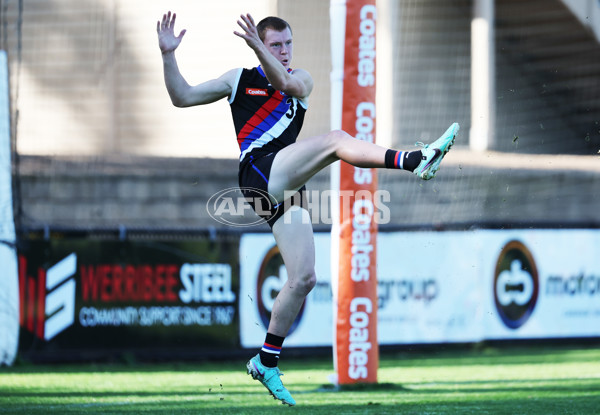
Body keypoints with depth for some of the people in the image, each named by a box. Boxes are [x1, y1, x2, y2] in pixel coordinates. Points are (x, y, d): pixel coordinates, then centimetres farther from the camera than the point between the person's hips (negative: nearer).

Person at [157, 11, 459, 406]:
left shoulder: (301, 79, 19)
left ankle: (266, 362, 8)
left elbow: (289, 84, -8)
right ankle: (414, 161, -43)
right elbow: (183, 97, 14)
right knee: (335, 139, -24)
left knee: (303, 279, -1)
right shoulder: (239, 79, 16)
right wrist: (169, 55, 1)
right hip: (257, 171, -5)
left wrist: (258, 48, -22)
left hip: (286, 189, 5)